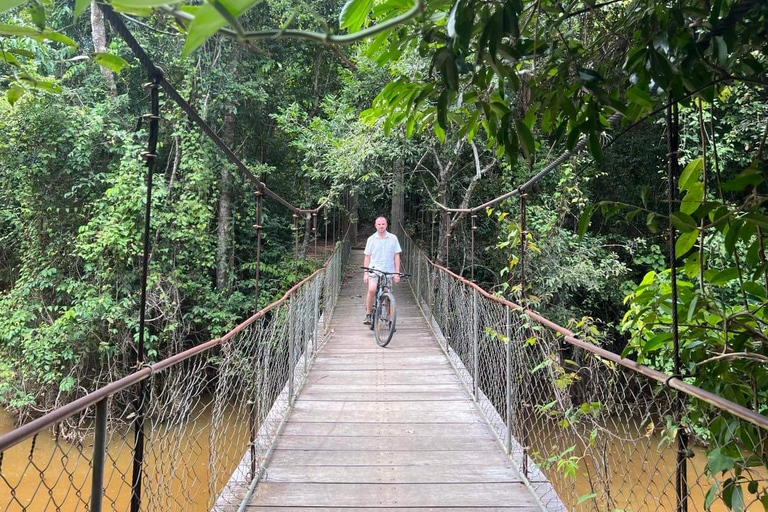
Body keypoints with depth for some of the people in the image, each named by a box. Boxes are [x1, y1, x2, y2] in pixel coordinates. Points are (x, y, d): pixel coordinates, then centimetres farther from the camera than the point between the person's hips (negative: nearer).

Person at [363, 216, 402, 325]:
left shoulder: (393, 238, 5)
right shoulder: (371, 239, 5)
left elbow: (396, 256, 6)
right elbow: (367, 257, 8)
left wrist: (397, 273, 1)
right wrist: (365, 273, 2)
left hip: (388, 271, 1)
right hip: (374, 269, -1)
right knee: (372, 290, -21)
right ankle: (368, 314, -8)